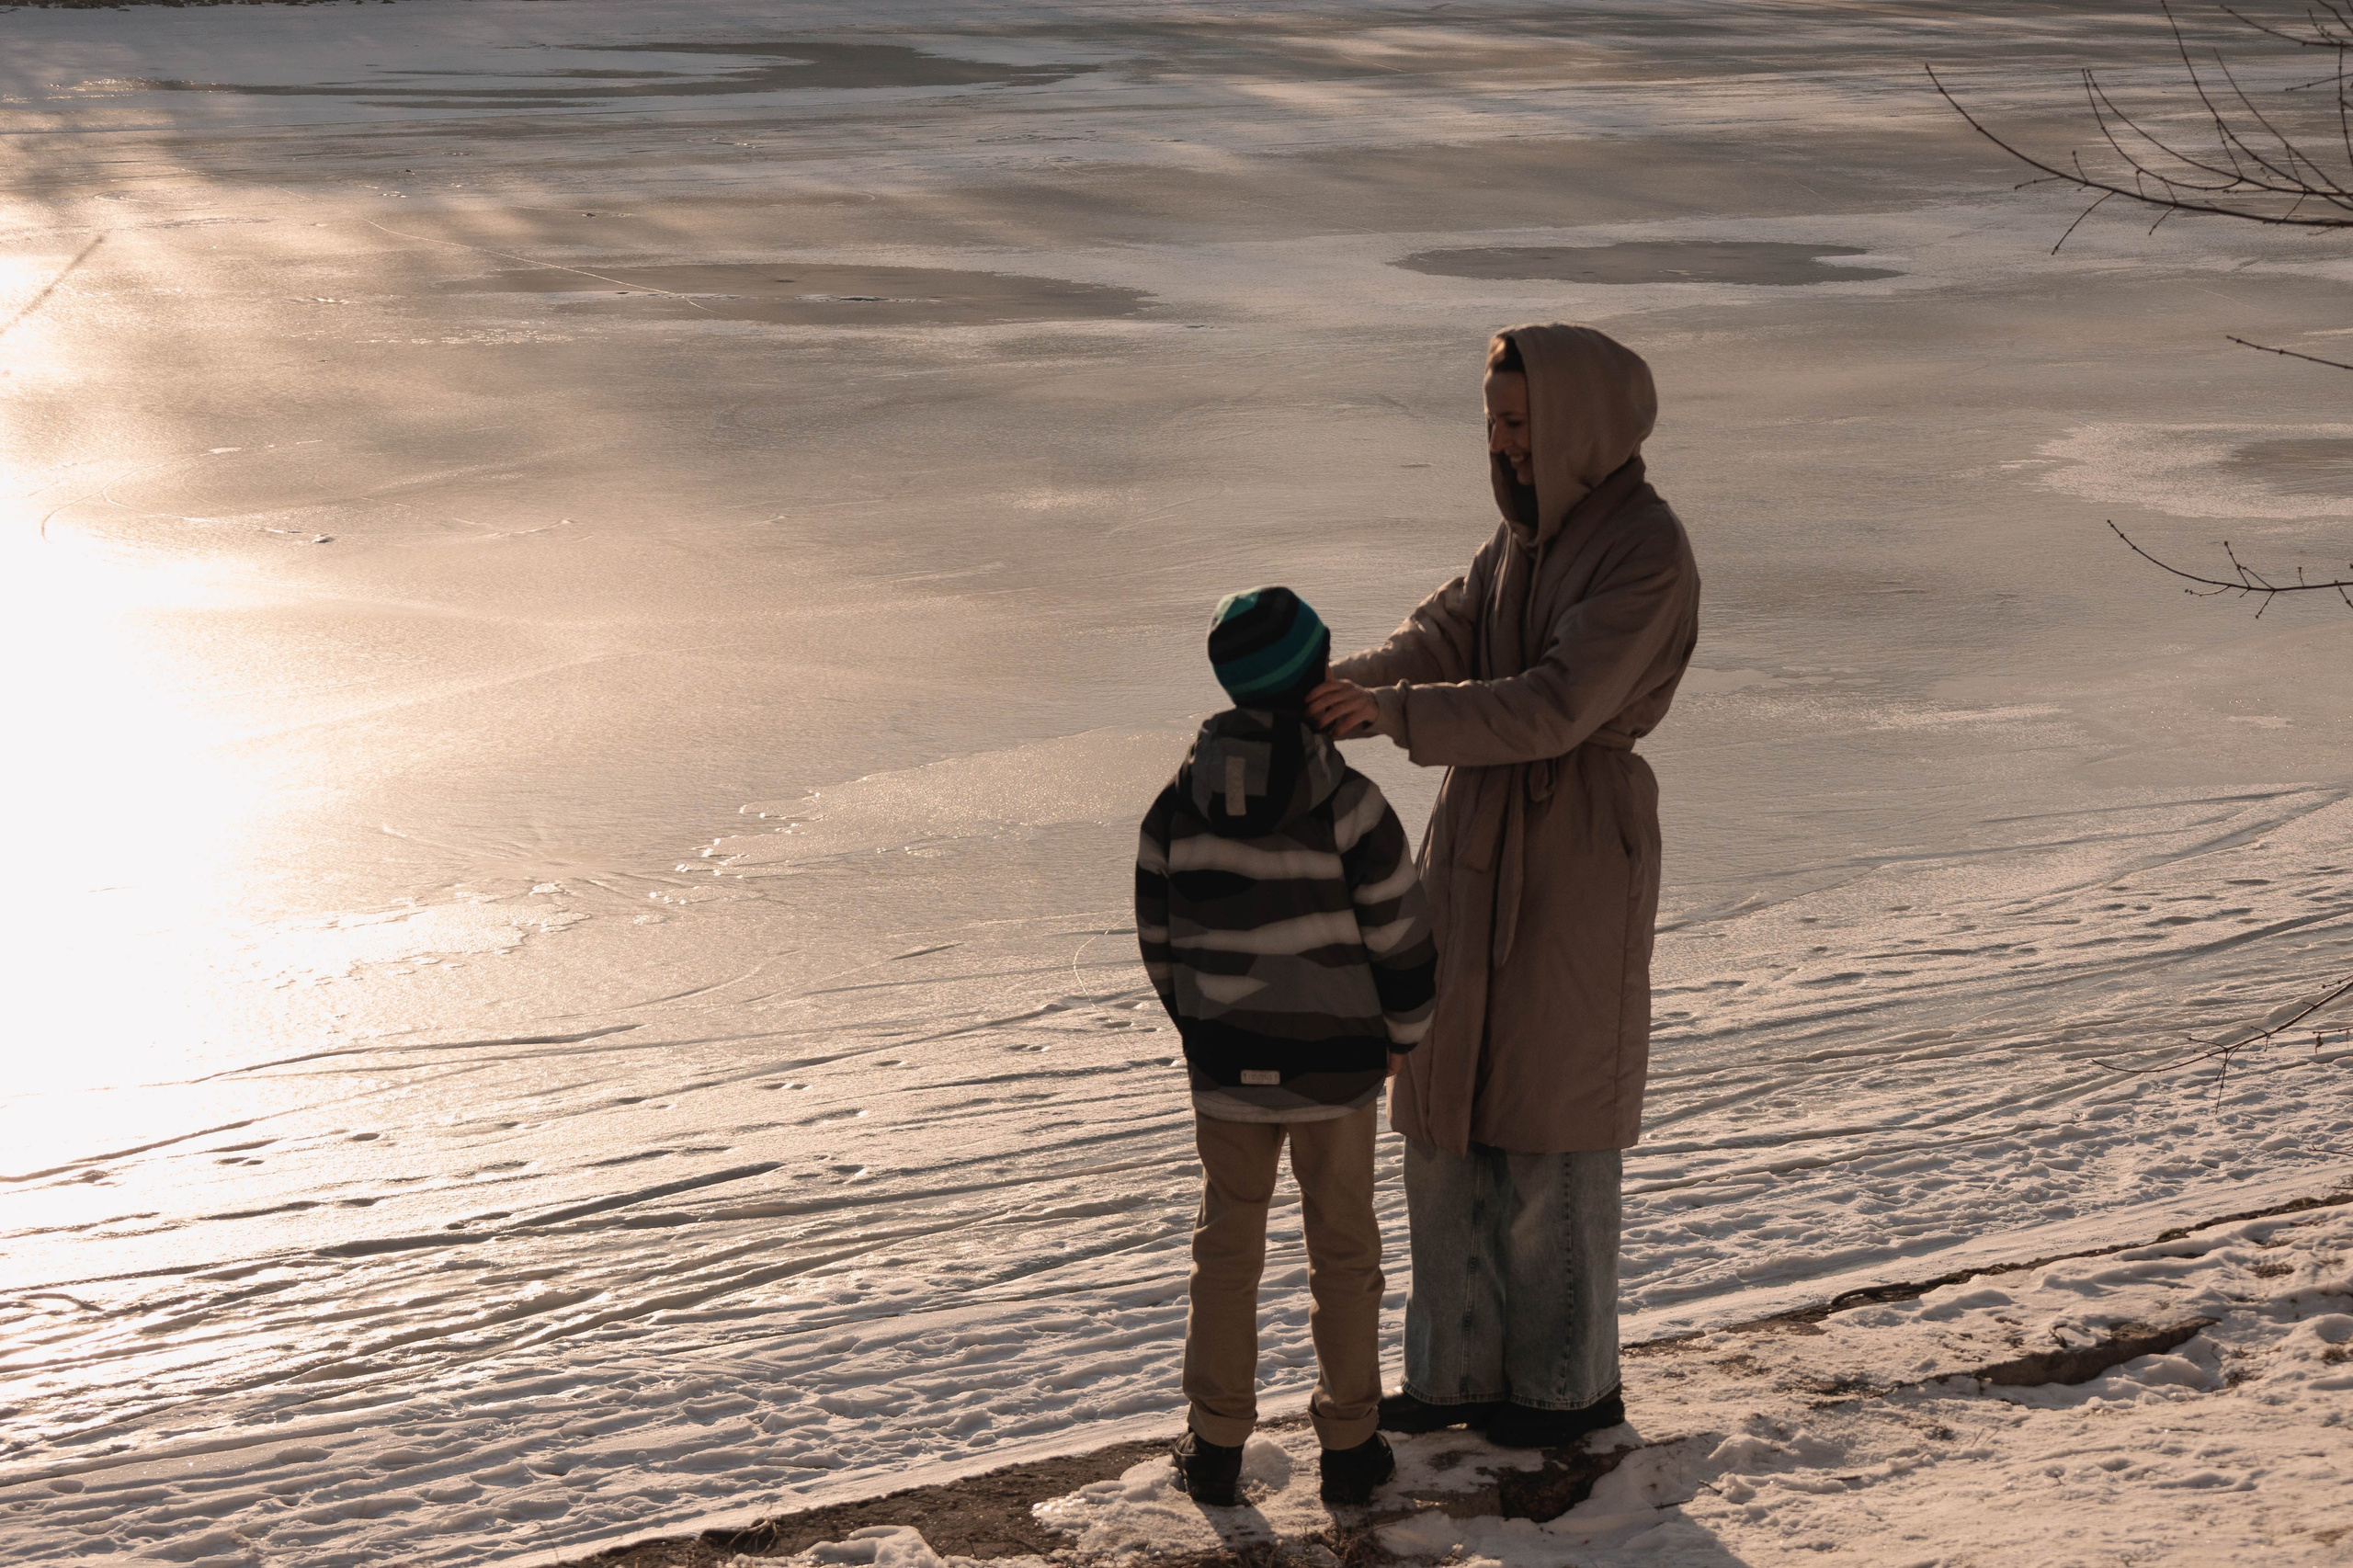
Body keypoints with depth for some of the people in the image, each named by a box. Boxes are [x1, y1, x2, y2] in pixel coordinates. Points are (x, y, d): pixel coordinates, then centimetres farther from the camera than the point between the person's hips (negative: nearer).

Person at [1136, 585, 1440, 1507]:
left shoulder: (1178, 806, -5)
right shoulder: (1347, 807, -16)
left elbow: (1160, 940, 4)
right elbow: (1399, 935, -11)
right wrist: (1401, 1032, 7)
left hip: (1225, 1066, 3)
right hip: (1336, 1068, -2)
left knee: (1226, 1249, 15)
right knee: (1342, 1252, 12)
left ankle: (1215, 1444, 19)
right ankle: (1348, 1446, 19)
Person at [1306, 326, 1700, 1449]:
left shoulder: (1646, 553, -17)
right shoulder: (1532, 527, 9)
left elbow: (1555, 706, -26)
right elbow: (1443, 637, 1)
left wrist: (1397, 711, -32)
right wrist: (1333, 689, -18)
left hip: (1575, 857, -8)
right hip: (1480, 844, 8)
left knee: (1550, 1122, 2)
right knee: (1451, 1107, 11)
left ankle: (1572, 1382, 18)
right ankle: (1465, 1366, 23)